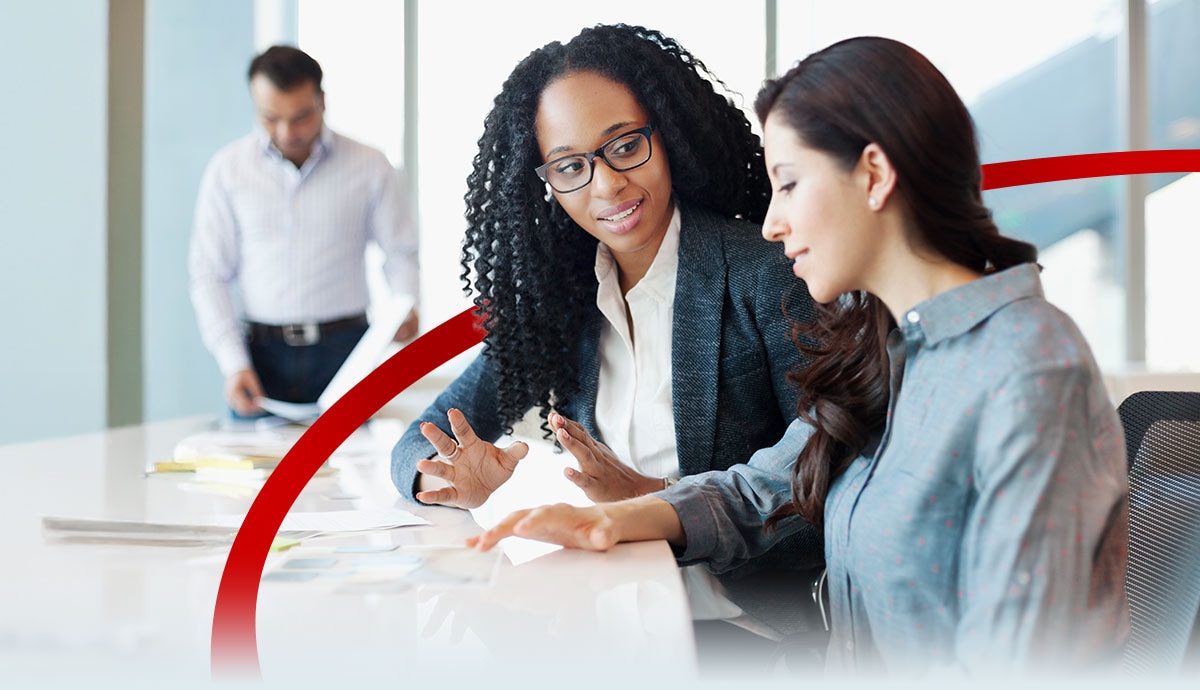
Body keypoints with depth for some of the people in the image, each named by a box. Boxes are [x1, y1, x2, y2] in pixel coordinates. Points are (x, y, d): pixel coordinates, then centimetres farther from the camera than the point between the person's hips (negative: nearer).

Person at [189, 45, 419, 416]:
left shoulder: (370, 167, 2)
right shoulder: (228, 169, 5)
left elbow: (401, 254, 7)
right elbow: (209, 274, 6)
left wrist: (406, 303, -15)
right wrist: (233, 364, -4)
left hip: (343, 351, -1)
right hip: (262, 353, 1)